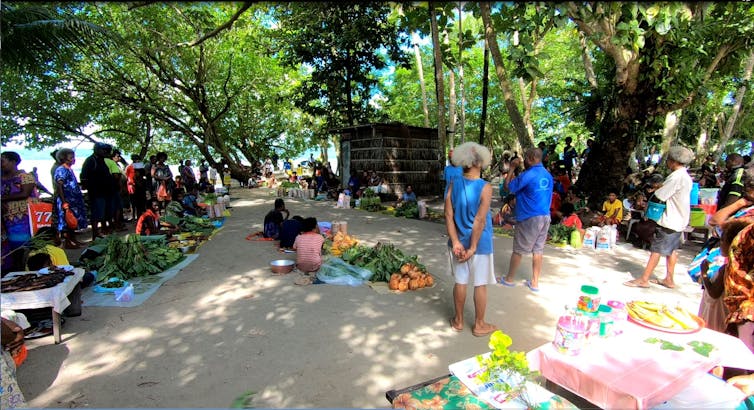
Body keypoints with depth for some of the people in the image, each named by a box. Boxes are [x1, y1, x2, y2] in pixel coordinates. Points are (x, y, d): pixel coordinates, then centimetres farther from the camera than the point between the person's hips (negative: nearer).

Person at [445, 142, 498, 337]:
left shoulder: (453, 184, -4)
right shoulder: (485, 187, -15)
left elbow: (449, 215, -10)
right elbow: (480, 220, -19)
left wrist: (455, 242, -10)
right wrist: (473, 247, -15)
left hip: (459, 241, 4)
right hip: (480, 242, -3)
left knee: (460, 282, 14)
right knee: (480, 284, 10)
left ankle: (458, 321, 29)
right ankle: (479, 325, 25)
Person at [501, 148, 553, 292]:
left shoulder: (527, 175, -16)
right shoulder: (548, 175, 10)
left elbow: (508, 187, -8)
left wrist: (512, 168, -2)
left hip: (529, 218, -7)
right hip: (545, 217, 7)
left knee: (518, 250, 5)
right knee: (538, 250, 11)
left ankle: (509, 279, 18)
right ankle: (535, 282, 17)